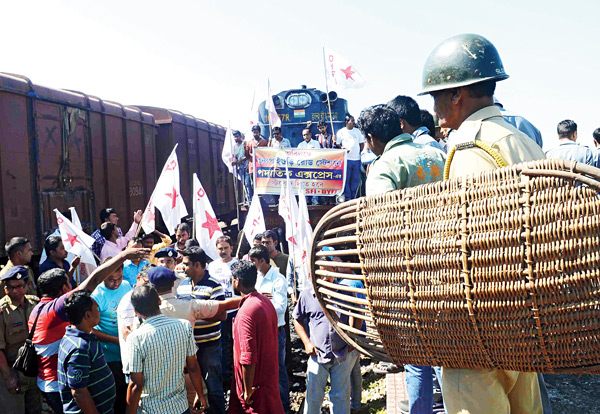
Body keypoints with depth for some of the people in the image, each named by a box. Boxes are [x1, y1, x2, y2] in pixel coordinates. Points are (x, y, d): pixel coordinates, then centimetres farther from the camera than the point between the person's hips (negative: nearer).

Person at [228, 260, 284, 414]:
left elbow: (248, 358, -27)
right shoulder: (265, 301, 3)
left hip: (256, 382, -8)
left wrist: (247, 391, -18)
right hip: (269, 376, 8)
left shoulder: (246, 312, -25)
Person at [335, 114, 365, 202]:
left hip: (357, 159, 4)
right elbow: (337, 144, 4)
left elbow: (362, 143, 20)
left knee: (356, 180, 3)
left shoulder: (357, 131, 16)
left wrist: (360, 152, 8)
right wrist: (343, 148, -13)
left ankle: (353, 197, 13)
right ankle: (347, 198, 0)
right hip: (346, 159, -4)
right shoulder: (341, 132, 5)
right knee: (346, 180, -6)